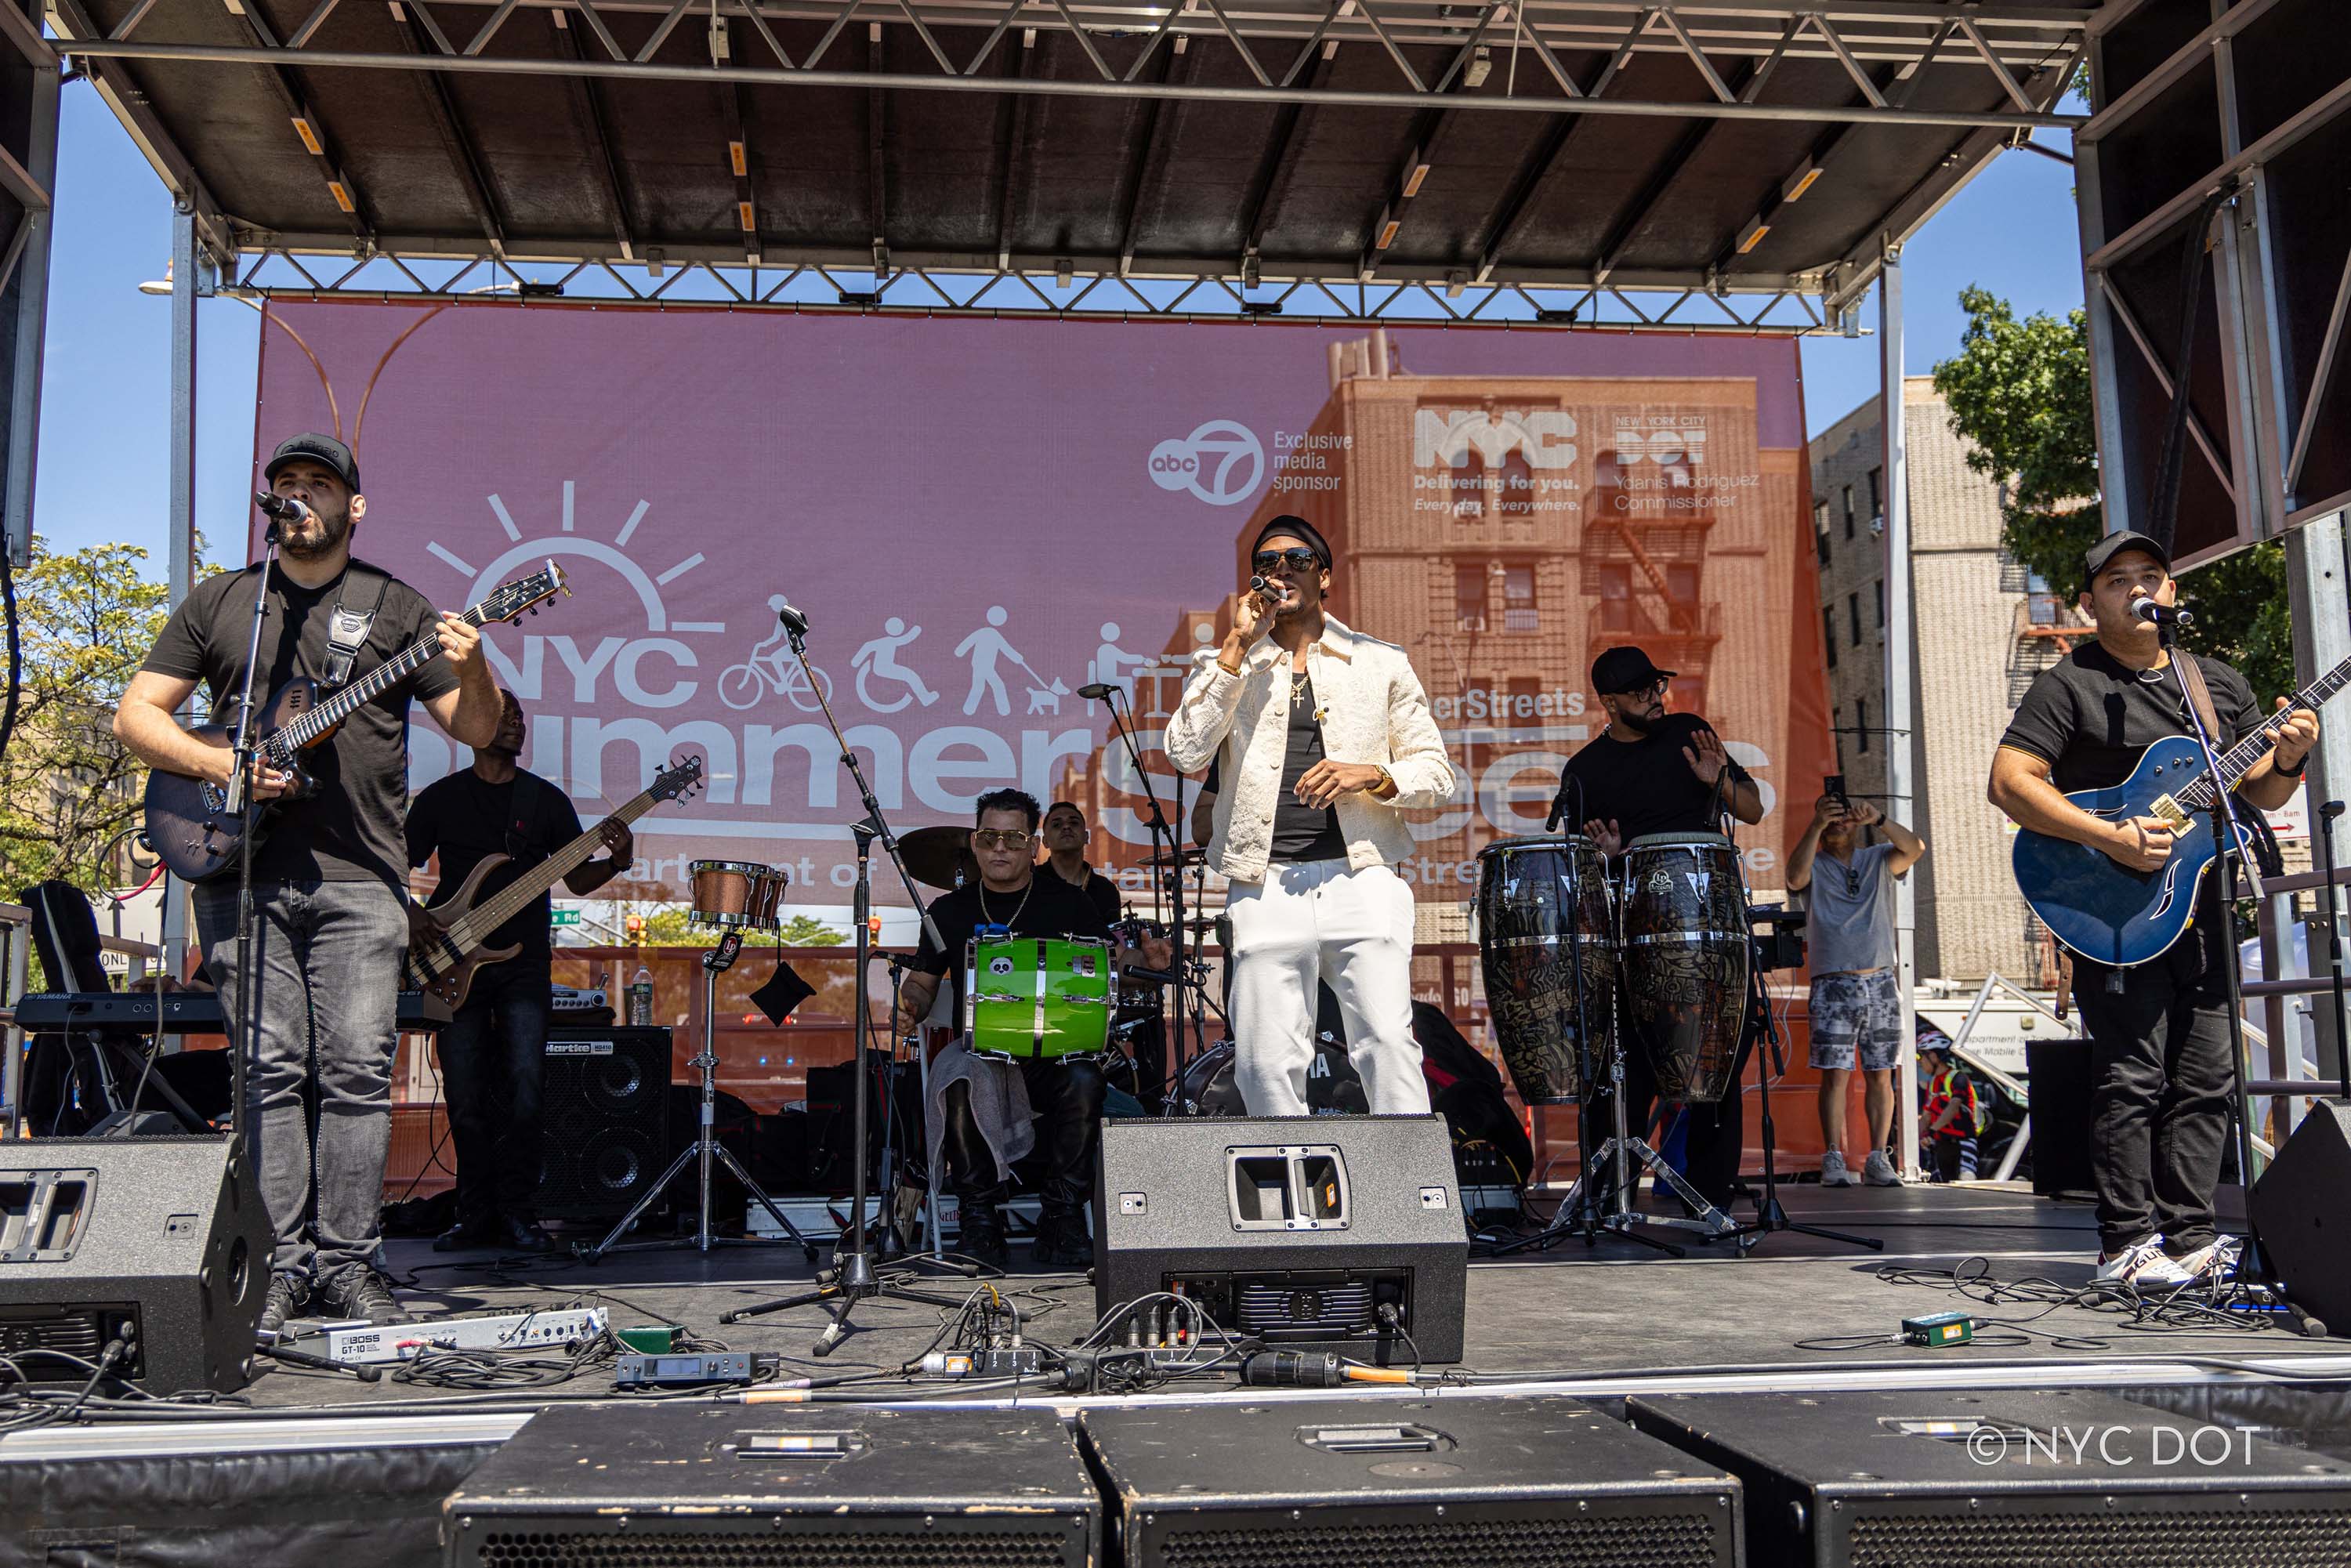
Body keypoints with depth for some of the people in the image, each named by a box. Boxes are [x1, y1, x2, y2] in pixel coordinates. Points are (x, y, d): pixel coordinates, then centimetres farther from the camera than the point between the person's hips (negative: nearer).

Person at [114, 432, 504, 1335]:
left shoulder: (395, 607, 10)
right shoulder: (217, 603, 14)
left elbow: (477, 731, 5)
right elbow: (135, 716, 11)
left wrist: (470, 671, -16)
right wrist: (219, 763, -6)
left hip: (359, 877, -1)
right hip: (240, 870, 1)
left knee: (358, 1071, -5)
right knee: (270, 1072, 0)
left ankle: (347, 1263, 2)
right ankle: (284, 1264, 6)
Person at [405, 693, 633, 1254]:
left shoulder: (546, 799, 8)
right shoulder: (439, 798, 7)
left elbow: (578, 879, 8)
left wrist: (616, 862, -12)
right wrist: (419, 925, -9)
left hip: (523, 964, 0)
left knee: (525, 1091, -12)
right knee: (466, 1102, 1)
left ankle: (515, 1212, -1)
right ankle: (477, 1216, 13)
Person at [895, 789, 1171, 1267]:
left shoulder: (1064, 901, 10)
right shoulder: (950, 910, 14)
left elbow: (1113, 959, 8)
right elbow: (923, 980, 18)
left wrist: (1145, 959, -15)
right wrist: (911, 1005, -6)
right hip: (981, 1048, 0)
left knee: (1083, 1080, -33)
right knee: (962, 1083, -34)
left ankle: (1063, 1216, -17)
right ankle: (979, 1219, -17)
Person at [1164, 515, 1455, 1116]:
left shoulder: (1380, 662, 14)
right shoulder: (1223, 665, 15)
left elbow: (1436, 774, 13)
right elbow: (1185, 752, -4)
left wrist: (1369, 775, -8)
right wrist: (1239, 646, -4)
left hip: (1360, 877, -1)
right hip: (1266, 887, 1)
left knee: (1388, 1044, -12)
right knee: (1267, 1066, -1)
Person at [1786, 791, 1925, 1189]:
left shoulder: (1878, 860, 12)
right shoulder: (1815, 866, 8)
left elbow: (1915, 848, -7)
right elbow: (1795, 877, -15)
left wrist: (1879, 819, -21)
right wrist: (1816, 826, -21)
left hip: (1881, 982, 2)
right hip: (1833, 985, -2)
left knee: (1880, 1075, 2)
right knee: (1835, 1074, -6)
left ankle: (1878, 1160, 6)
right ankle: (1834, 1160, -3)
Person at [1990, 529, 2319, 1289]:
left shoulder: (2221, 683, 15)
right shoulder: (2069, 685, -3)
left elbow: (2261, 794, 19)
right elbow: (2008, 782, -13)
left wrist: (2285, 760, -5)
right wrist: (2111, 838, -21)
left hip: (2200, 906, 6)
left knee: (2205, 1081, 6)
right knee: (2131, 1078, -7)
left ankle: (2189, 1235, 15)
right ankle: (2128, 1244, 0)